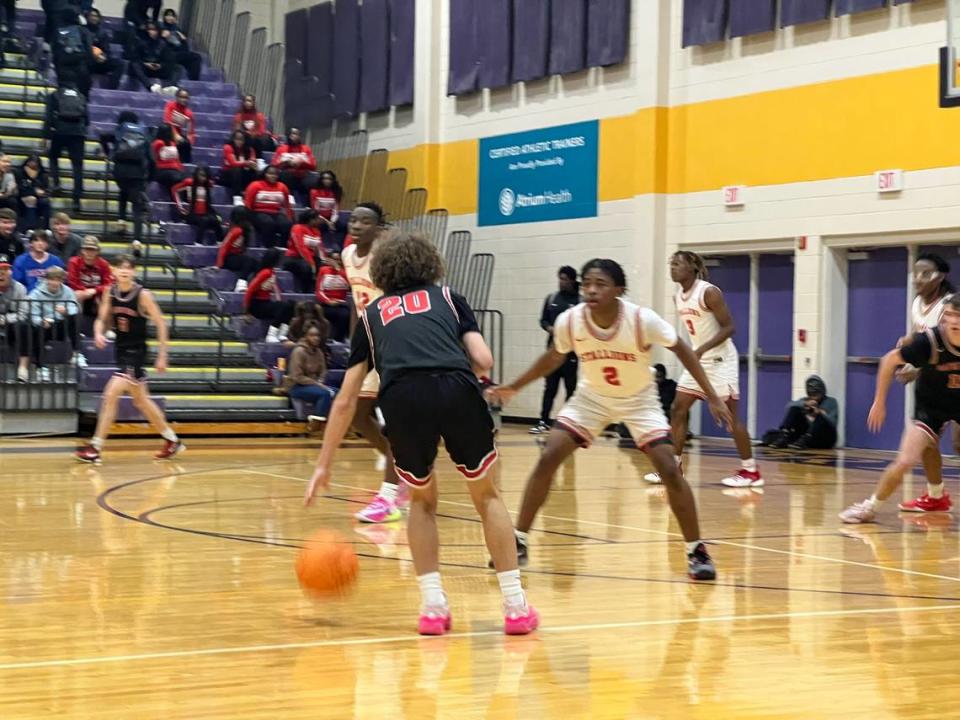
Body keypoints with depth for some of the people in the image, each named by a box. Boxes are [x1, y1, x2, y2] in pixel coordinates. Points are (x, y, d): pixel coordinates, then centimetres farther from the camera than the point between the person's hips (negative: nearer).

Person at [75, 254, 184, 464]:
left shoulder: (143, 295, -13)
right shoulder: (109, 293, 0)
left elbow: (161, 324, -8)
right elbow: (102, 320, 10)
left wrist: (162, 356, -7)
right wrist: (99, 334, -13)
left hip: (136, 352, -7)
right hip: (120, 350, 7)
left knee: (111, 395, -18)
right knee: (141, 401, 17)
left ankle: (96, 448, -13)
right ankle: (172, 441, 32)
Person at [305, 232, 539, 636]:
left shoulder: (372, 314, 31)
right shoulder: (448, 299, 29)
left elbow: (345, 399, 29)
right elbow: (483, 361, 14)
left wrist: (325, 463, 33)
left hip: (402, 397, 1)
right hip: (457, 390, 0)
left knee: (422, 501, 26)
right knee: (487, 496, 21)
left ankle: (433, 607, 16)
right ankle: (516, 607, 18)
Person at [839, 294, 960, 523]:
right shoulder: (929, 341, -29)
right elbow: (890, 360, -14)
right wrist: (879, 401, -9)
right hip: (931, 406, -2)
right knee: (905, 461, -11)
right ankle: (870, 507, 7)